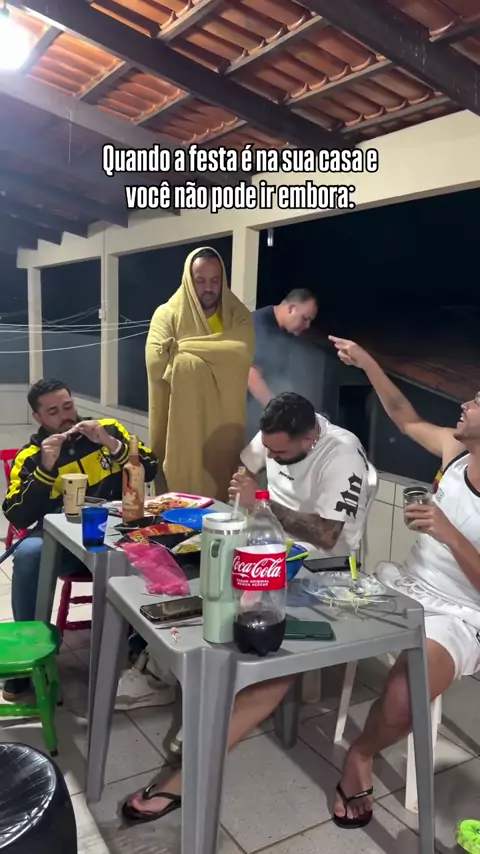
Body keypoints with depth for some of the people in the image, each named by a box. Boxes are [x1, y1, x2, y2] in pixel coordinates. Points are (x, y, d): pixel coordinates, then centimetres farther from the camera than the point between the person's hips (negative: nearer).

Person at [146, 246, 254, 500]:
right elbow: (156, 362, -16)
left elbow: (243, 353, -14)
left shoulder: (239, 316, 5)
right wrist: (219, 354, -12)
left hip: (225, 422, 2)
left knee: (222, 478, 7)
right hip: (181, 422, -1)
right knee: (182, 478, 1)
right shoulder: (168, 314, -1)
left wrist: (184, 349, -13)